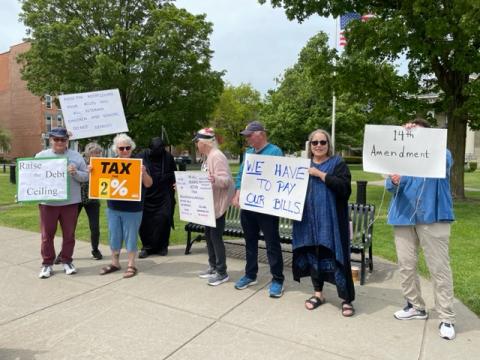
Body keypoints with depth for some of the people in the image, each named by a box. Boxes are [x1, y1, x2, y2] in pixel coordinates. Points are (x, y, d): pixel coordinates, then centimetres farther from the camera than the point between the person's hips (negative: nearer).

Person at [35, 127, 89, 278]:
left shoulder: (76, 156, 3)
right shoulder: (41, 156, 5)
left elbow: (86, 176, 2)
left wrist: (75, 173, -17)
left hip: (70, 202, 0)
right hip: (47, 203, 0)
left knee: (69, 234, 9)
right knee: (47, 235, 7)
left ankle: (67, 261, 23)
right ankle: (47, 264, 20)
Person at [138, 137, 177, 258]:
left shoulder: (168, 157, -2)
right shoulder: (142, 157, -3)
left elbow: (174, 176, 9)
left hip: (164, 196, -1)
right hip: (146, 197, 1)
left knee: (163, 220, -2)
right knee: (145, 222, 3)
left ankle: (162, 246, 14)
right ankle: (147, 247, 17)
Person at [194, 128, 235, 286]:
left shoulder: (217, 156, -18)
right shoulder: (207, 158, 13)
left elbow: (226, 180, -26)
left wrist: (215, 180, -46)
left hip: (217, 204, -10)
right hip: (208, 204, 10)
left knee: (216, 237, -3)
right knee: (209, 236, 15)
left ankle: (222, 272, 9)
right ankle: (213, 267, 27)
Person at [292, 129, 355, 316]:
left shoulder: (337, 163, -2)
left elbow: (344, 187, -17)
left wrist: (321, 174, -19)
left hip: (331, 219, -4)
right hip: (309, 219, 5)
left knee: (335, 255, -3)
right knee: (312, 254, 9)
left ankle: (346, 299, 12)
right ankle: (318, 293, 25)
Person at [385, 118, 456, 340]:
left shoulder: (442, 153, 7)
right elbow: (389, 186, 6)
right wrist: (394, 182, -19)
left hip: (433, 216, -3)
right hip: (404, 216, 4)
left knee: (439, 267, -2)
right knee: (406, 265, 8)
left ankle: (446, 318, 8)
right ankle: (415, 306, 23)